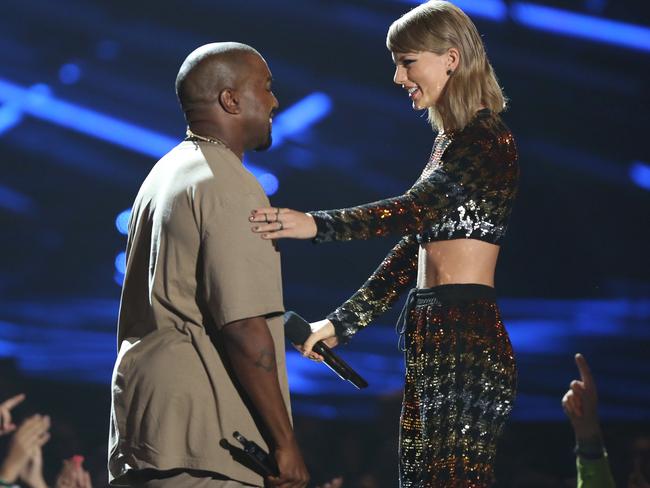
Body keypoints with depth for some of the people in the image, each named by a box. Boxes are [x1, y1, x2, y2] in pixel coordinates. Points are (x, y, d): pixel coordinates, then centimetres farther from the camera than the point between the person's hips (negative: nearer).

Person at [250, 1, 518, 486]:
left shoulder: (489, 140, -9)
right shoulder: (450, 142, 21)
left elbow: (418, 209, -25)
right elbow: (412, 250, 23)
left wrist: (317, 225, -37)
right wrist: (342, 323, 20)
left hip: (467, 343, -10)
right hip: (431, 346, 10)